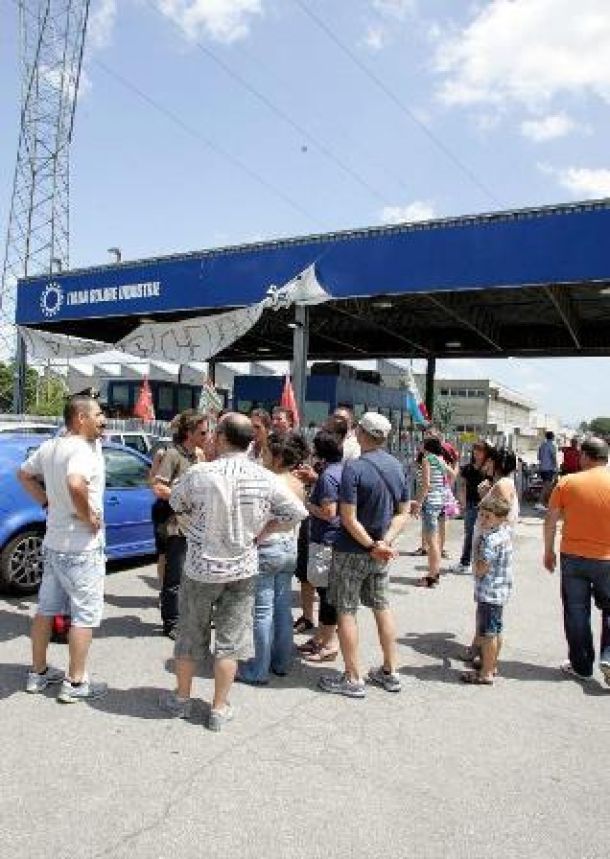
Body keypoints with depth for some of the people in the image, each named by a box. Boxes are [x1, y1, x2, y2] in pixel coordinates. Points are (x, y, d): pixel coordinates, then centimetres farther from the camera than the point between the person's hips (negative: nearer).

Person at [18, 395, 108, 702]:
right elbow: (75, 483, -40)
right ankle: (75, 683, 14)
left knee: (46, 609, 18)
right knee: (84, 615, 4)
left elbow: (24, 474, 20)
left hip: (53, 542, 9)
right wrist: (88, 516, -26)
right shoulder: (84, 449, -22)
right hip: (81, 547, -9)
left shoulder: (49, 446, 6)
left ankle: (38, 672, 32)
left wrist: (47, 501, 14)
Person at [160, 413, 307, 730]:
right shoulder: (266, 478, -11)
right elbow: (297, 512, -1)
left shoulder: (199, 474, -17)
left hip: (201, 567, -1)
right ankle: (219, 709, 23)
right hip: (243, 569, 1)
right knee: (230, 640, 12)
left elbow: (176, 504, 1)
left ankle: (181, 698, 35)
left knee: (189, 635, 18)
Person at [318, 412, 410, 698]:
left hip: (352, 551, -6)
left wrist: (372, 546, -14)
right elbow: (403, 513, 4)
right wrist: (386, 541, -7)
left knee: (346, 611, 5)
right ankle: (390, 672, 27)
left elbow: (349, 518, -22)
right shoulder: (397, 467, 3)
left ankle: (353, 679, 12)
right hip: (381, 553, 7)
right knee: (382, 606, 17)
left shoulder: (354, 467, -19)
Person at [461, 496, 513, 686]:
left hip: (490, 593, -10)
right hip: (501, 591, 10)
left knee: (488, 633, 0)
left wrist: (477, 555, -8)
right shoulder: (506, 531, 2)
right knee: (496, 631, 21)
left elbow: (480, 570, -25)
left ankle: (486, 673, 10)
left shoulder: (491, 540, -25)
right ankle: (492, 665, 35)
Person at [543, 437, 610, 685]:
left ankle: (581, 666, 21)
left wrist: (549, 551, 9)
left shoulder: (567, 482, -7)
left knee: (576, 613, 12)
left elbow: (550, 520, -3)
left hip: (572, 557, 0)